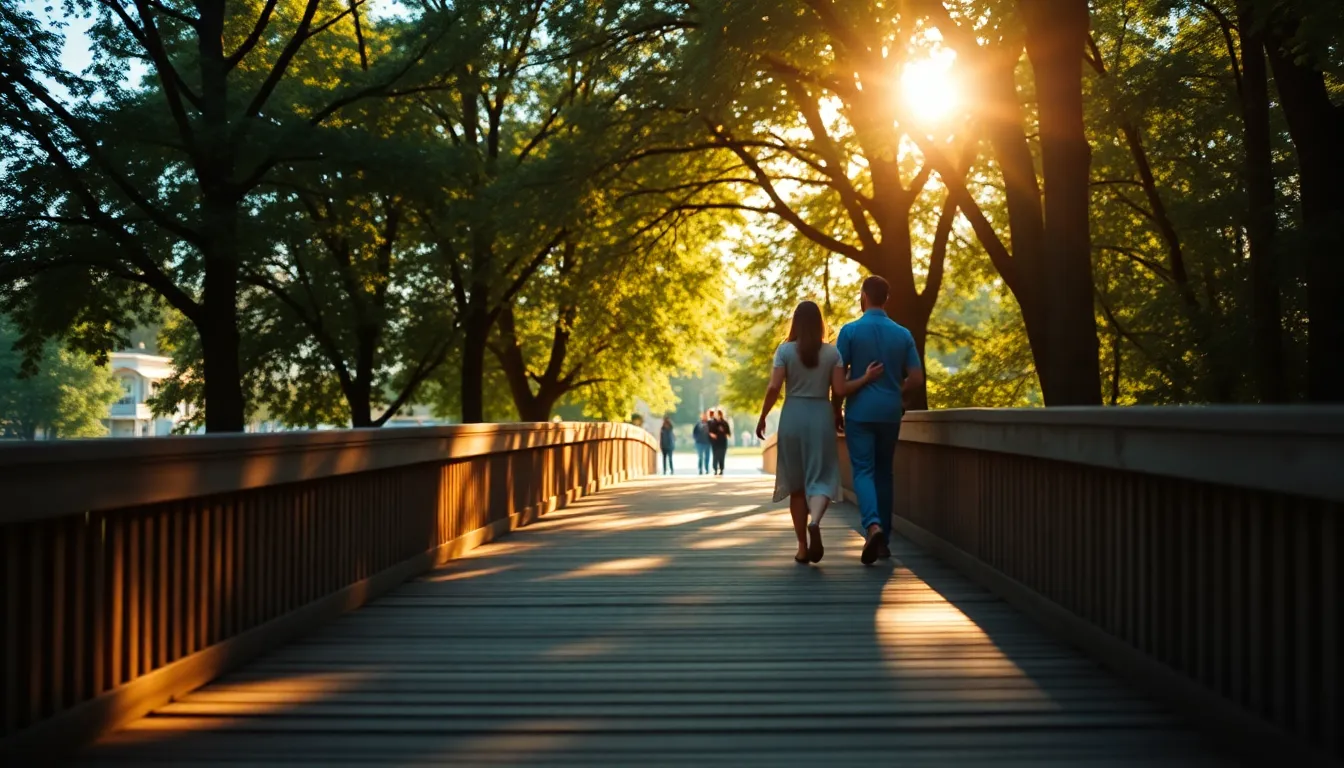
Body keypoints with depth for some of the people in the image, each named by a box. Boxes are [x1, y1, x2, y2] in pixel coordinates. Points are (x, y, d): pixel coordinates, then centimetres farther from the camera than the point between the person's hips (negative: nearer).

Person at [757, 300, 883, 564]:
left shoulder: (785, 350, -2)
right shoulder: (832, 352, 1)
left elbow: (774, 388, -8)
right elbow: (840, 390, -6)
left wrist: (762, 418, 2)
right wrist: (867, 378, 3)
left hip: (793, 417, 0)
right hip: (821, 417, 0)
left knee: (796, 483, 10)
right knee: (820, 478, 3)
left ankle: (802, 547, 10)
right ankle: (815, 522, -30)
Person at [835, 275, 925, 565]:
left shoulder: (850, 331, -6)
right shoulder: (903, 334, 4)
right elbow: (916, 378, 2)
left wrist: (837, 410, 7)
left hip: (860, 411, -3)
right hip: (890, 413, 3)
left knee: (863, 471, -3)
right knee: (884, 473, 13)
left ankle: (873, 526, -28)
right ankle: (883, 540, 16)